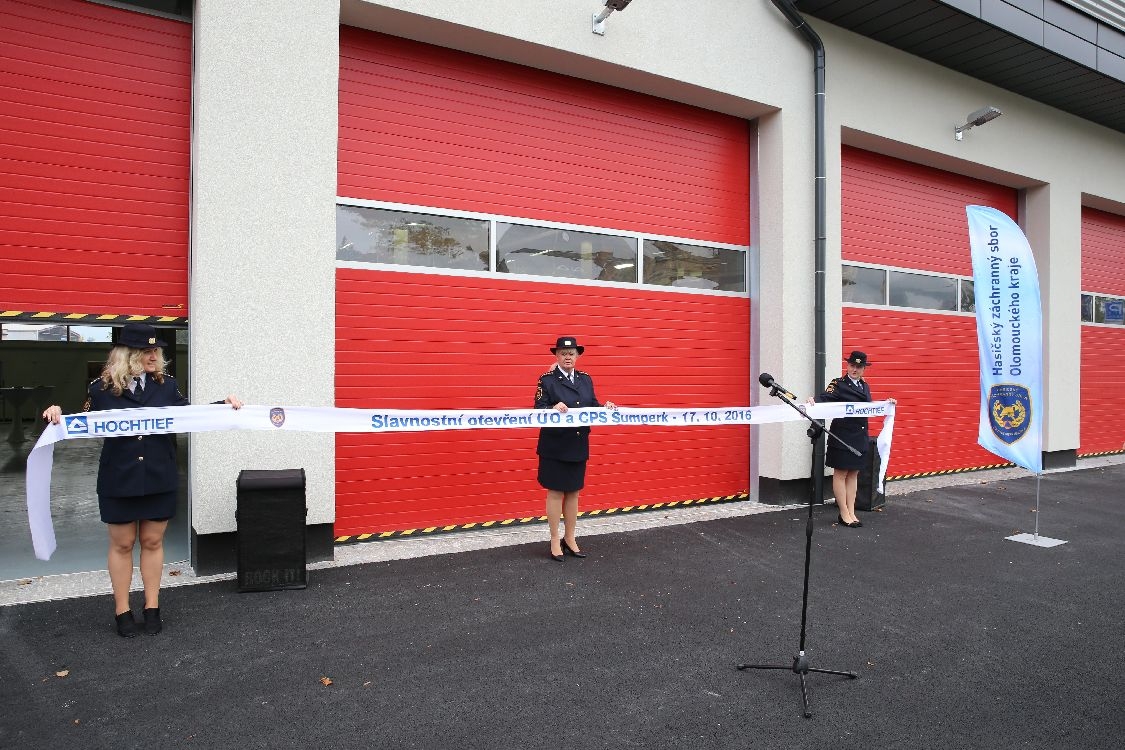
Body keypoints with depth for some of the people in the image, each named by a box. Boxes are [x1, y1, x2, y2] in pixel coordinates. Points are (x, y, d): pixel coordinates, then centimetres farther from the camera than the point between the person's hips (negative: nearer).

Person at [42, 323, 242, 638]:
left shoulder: (166, 385, 1)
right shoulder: (102, 388, -5)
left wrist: (223, 404, -1)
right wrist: (58, 415, -16)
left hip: (159, 479, 2)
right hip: (119, 481, -1)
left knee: (152, 541, 12)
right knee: (122, 544, 11)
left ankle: (152, 607, 26)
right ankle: (122, 610, 25)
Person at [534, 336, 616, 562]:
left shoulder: (586, 379, 8)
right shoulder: (547, 379, -7)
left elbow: (592, 407, 10)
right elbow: (539, 409, -13)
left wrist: (605, 407, -10)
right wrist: (554, 408, -31)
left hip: (578, 445, 5)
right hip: (555, 446, -5)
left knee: (573, 493, 13)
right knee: (555, 492, 3)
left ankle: (569, 539, 26)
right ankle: (555, 541, 16)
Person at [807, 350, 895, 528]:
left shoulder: (865, 386, 12)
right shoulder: (839, 384, -9)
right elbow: (825, 398, -25)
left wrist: (885, 404, 9)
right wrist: (813, 400, -46)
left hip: (860, 438, 7)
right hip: (842, 437, -7)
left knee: (853, 474, 12)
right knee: (840, 474, 1)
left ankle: (851, 512, 19)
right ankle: (843, 514, 9)